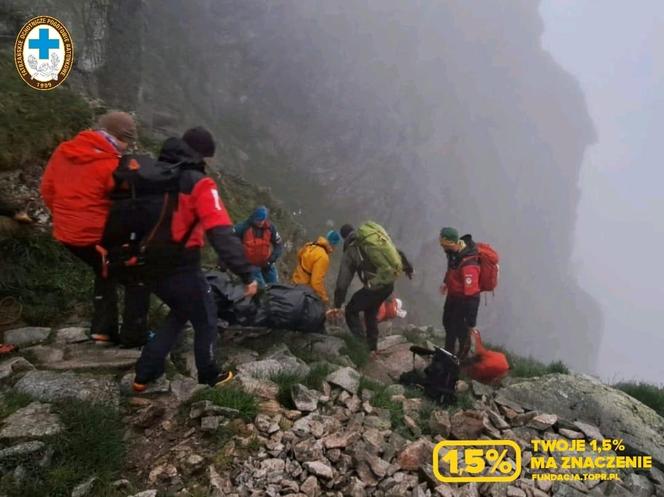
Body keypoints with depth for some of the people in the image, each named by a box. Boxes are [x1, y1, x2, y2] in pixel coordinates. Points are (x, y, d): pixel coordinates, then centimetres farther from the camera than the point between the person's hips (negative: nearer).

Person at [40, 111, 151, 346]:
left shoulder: (63, 151, 5)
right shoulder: (112, 165, -19)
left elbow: (47, 189, 12)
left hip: (67, 234, 8)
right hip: (100, 235, -7)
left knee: (105, 272, 29)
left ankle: (102, 329, 25)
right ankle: (134, 334, 11)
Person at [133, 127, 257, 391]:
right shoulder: (198, 184, -16)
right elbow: (222, 235, -24)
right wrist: (246, 274, -22)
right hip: (181, 268, -7)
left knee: (181, 313, 28)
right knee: (205, 319, 17)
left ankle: (145, 373, 29)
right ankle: (209, 376, 32)